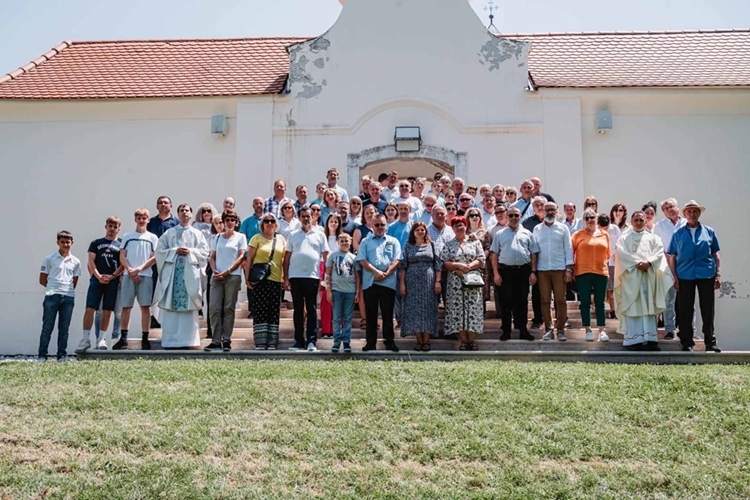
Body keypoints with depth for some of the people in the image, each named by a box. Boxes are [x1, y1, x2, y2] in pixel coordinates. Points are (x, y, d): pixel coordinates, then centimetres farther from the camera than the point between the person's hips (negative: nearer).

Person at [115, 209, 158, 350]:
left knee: (145, 306, -4)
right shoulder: (127, 236, 13)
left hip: (146, 275, -1)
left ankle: (145, 338, 0)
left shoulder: (152, 237, 10)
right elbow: (122, 257, 7)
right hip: (128, 275, 1)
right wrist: (131, 270, -9)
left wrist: (139, 269, -11)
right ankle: (123, 338, 7)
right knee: (126, 307, 2)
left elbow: (154, 258, 1)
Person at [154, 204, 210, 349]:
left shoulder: (197, 233, 16)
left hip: (190, 273, 0)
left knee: (188, 306, -5)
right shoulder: (169, 233, 15)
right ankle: (170, 341, -2)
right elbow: (159, 250, 7)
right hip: (171, 272, 0)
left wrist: (190, 251, -8)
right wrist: (175, 251, -7)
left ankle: (187, 340, -3)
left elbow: (204, 251, 7)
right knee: (170, 305, -5)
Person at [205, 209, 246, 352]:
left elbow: (241, 257, -2)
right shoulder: (218, 237, 16)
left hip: (233, 276, -3)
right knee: (214, 308, -3)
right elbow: (212, 257, 14)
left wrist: (227, 272, -10)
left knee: (229, 308, -1)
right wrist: (214, 270, -6)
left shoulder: (240, 237, 6)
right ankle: (216, 341, 0)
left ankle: (226, 340, 3)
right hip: (216, 276, 3)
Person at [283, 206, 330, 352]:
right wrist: (285, 278, 3)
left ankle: (311, 341, 2)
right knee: (298, 309, 6)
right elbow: (287, 257, 10)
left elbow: (326, 256, 5)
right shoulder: (293, 235, 11)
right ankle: (299, 341, 12)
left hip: (312, 276, -2)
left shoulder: (320, 235, 8)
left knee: (312, 309, 1)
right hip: (295, 276, 2)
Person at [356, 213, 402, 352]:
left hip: (388, 282, 0)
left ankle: (389, 341, 10)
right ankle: (371, 342, 11)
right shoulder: (365, 242, 11)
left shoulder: (393, 241, 12)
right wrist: (376, 272, -14)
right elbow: (362, 260, -1)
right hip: (369, 282, 0)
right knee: (371, 314, 5)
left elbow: (396, 260, 1)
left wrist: (386, 274, -12)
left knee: (388, 314, 3)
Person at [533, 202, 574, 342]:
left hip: (559, 269, -1)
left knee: (560, 300, 0)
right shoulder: (537, 229, 8)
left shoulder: (563, 228, 5)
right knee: (545, 300, 3)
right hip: (542, 269, 1)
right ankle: (548, 329, 10)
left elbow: (568, 249, 3)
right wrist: (533, 270, 1)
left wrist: (569, 269, -5)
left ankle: (561, 329, 8)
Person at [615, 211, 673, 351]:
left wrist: (648, 262, -17)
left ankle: (650, 339, -2)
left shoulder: (653, 238, 16)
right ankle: (633, 339, -6)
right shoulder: (624, 238, 10)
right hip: (630, 276, -2)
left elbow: (659, 252, 1)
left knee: (648, 307, -1)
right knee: (632, 307, -6)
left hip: (649, 276, 2)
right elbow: (621, 253, -6)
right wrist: (637, 262, -17)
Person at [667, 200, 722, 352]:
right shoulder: (678, 233, 6)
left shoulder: (709, 232, 8)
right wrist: (675, 277, -2)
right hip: (685, 277, 0)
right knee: (685, 312, 5)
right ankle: (687, 343, 14)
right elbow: (671, 256, 4)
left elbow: (716, 254, 9)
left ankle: (710, 342, 17)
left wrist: (718, 274, 1)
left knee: (708, 311, 6)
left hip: (706, 275, 0)